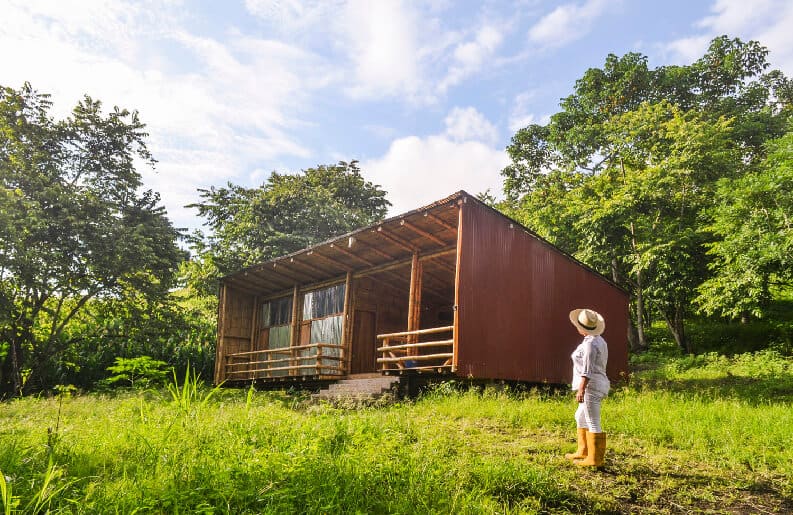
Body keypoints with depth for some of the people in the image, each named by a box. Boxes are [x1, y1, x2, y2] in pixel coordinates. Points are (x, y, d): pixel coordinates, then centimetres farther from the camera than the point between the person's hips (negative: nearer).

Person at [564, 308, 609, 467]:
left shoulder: (590, 344, -18)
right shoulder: (599, 340, 12)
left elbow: (587, 370, -22)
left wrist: (581, 390, -22)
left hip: (590, 387, -11)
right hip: (597, 385, 11)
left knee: (593, 424, -2)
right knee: (580, 417, 21)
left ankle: (595, 459, 7)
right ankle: (583, 452, 29)